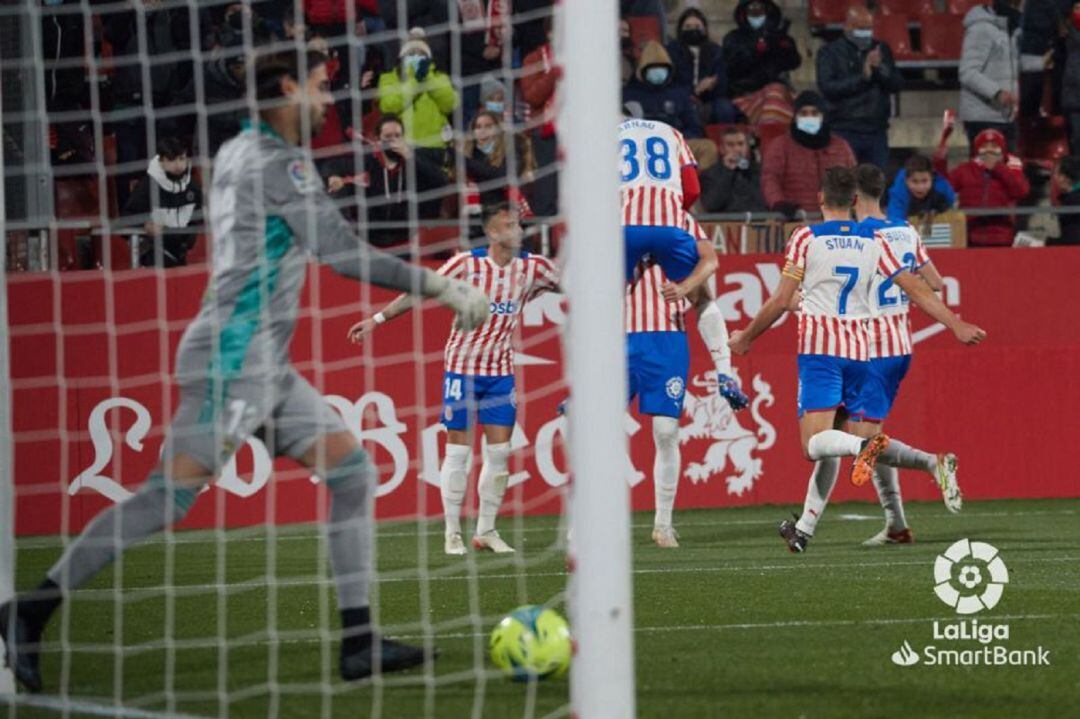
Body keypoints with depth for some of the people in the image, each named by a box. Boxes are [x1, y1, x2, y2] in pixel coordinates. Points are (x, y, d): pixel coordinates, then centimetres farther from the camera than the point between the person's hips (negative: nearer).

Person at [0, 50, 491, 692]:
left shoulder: (240, 151, 16)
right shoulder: (273, 163, -13)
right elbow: (343, 253, -17)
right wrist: (440, 287, -15)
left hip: (266, 368, 10)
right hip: (233, 364, -10)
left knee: (353, 472, 4)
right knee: (169, 496, -9)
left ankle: (359, 641, 0)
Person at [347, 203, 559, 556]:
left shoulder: (533, 268, -2)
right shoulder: (466, 264, -11)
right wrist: (377, 319, -7)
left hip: (501, 371, 3)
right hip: (462, 365, -3)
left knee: (499, 451, 1)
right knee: (458, 450, -2)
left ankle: (486, 530, 12)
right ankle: (452, 533, 5)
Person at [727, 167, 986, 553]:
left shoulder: (806, 238, 0)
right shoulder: (873, 242, 9)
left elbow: (781, 302, -2)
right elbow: (916, 289, 6)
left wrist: (745, 338, 11)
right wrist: (957, 325, 12)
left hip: (818, 347, -4)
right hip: (860, 348, 4)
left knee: (815, 444, -13)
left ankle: (865, 446, -44)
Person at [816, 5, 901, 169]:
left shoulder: (881, 50, 13)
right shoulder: (830, 53, 2)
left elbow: (896, 84, 5)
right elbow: (827, 87, -12)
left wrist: (880, 67, -14)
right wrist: (862, 77, -18)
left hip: (876, 131, 3)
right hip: (843, 132, -3)